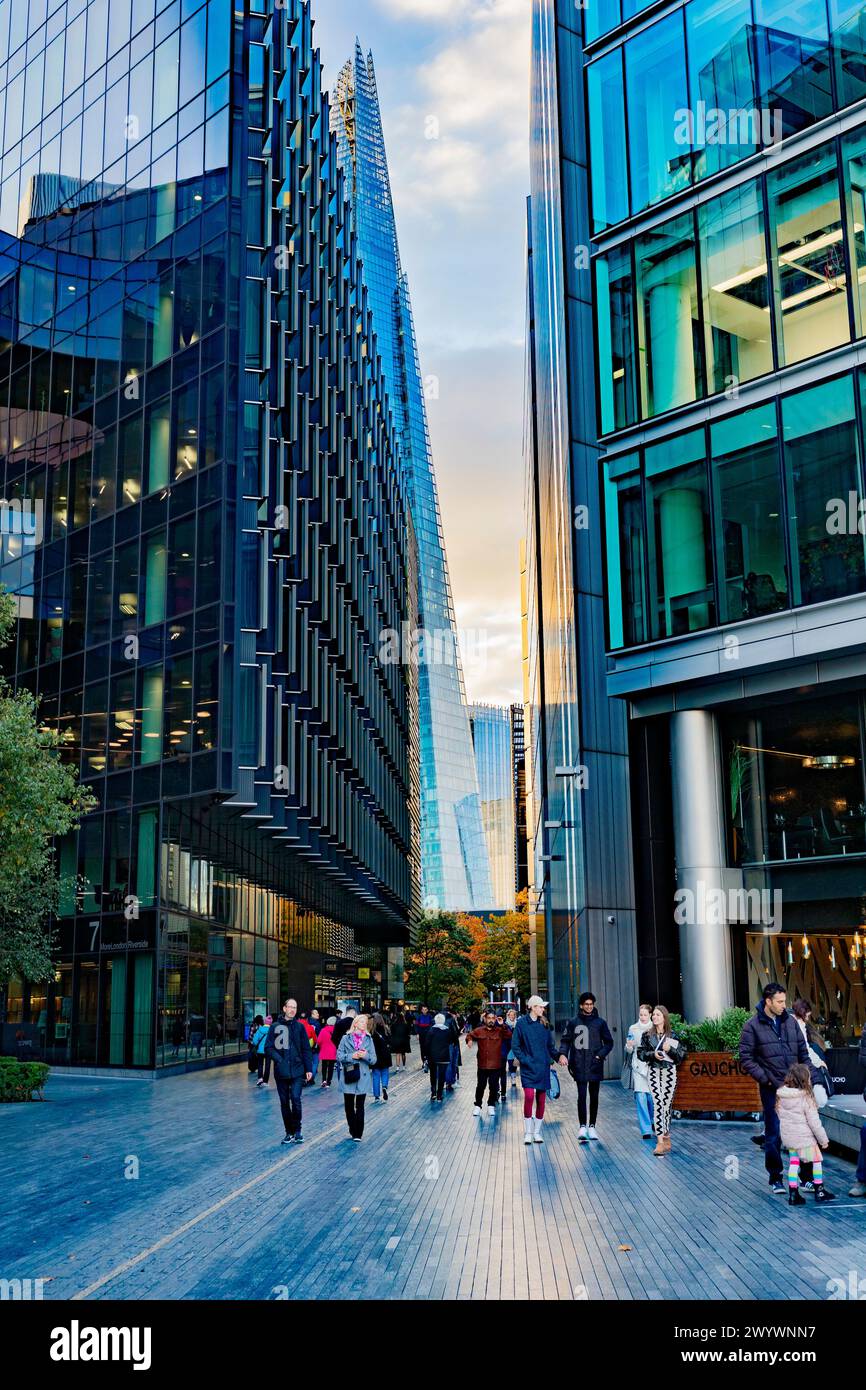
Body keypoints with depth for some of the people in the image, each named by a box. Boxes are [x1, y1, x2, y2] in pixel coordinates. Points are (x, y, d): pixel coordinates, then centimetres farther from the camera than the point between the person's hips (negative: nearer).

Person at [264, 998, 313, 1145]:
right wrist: (278, 1059, -14)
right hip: (281, 1071, 1)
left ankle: (297, 1130, 2)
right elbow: (268, 1048, 0)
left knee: (295, 1099, -13)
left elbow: (306, 1049, 4)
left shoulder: (300, 1027, 4)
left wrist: (309, 1069, -1)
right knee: (284, 1102, 8)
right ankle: (289, 1132, 19)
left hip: (297, 1071, -1)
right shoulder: (275, 1027, 2)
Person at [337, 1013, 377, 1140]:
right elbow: (339, 1056, -3)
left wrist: (366, 1056, -15)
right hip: (348, 1077, -1)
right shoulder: (346, 1038, 2)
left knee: (360, 1106, 1)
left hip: (363, 1077, 1)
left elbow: (374, 1060, 4)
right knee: (349, 1106, 5)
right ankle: (353, 1131, 22)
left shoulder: (368, 1039, 7)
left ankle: (358, 1134, 7)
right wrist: (352, 1056, -15)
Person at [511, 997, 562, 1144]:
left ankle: (537, 1132, 18)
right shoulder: (521, 1023, -3)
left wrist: (558, 1056, -2)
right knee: (529, 1096, -17)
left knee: (541, 1099, 5)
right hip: (528, 1067, -4)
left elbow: (551, 1045, 15)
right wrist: (524, 1060, -11)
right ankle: (528, 1132, -5)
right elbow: (515, 1045, -1)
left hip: (543, 1067, 4)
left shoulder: (544, 1024, 9)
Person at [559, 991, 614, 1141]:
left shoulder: (600, 1022, 5)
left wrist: (600, 1055, -7)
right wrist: (563, 1053, -12)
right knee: (581, 1096, -8)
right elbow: (565, 1040, 6)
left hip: (595, 1066, 1)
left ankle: (591, 1126, 17)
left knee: (594, 1097, 8)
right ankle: (582, 1127, -8)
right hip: (579, 1067, -1)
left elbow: (609, 1042, 8)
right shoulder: (573, 1023, 4)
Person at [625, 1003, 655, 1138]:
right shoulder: (633, 1029, 5)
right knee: (641, 1097, -8)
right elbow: (629, 1050, 9)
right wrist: (629, 1046, -13)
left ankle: (654, 1121, 31)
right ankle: (646, 1130, -4)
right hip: (638, 1066, 1)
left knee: (652, 1096, 1)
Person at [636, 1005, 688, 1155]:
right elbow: (640, 1052, 6)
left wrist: (670, 1050, -16)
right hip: (654, 1072, 0)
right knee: (658, 1104, -11)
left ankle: (666, 1136, 20)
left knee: (667, 1104, 4)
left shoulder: (673, 1035, 2)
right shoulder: (647, 1035, 5)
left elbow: (683, 1054, 1)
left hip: (669, 1071, 0)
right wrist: (653, 1054, -11)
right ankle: (660, 1142, -15)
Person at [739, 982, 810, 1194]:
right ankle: (775, 1178, 14)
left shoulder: (791, 1021, 7)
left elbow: (803, 1052, 13)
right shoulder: (753, 1026, -6)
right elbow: (746, 1059, -6)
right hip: (771, 1089, -4)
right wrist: (765, 1078, -12)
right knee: (774, 1135, 2)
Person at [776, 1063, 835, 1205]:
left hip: (787, 1137, 5)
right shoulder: (806, 1098, -20)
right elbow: (814, 1122, -15)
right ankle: (819, 1191, 25)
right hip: (804, 1137, -5)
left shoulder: (781, 1096, -3)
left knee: (793, 1163, 14)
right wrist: (823, 1139, -4)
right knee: (816, 1161, 14)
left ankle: (793, 1194, 12)